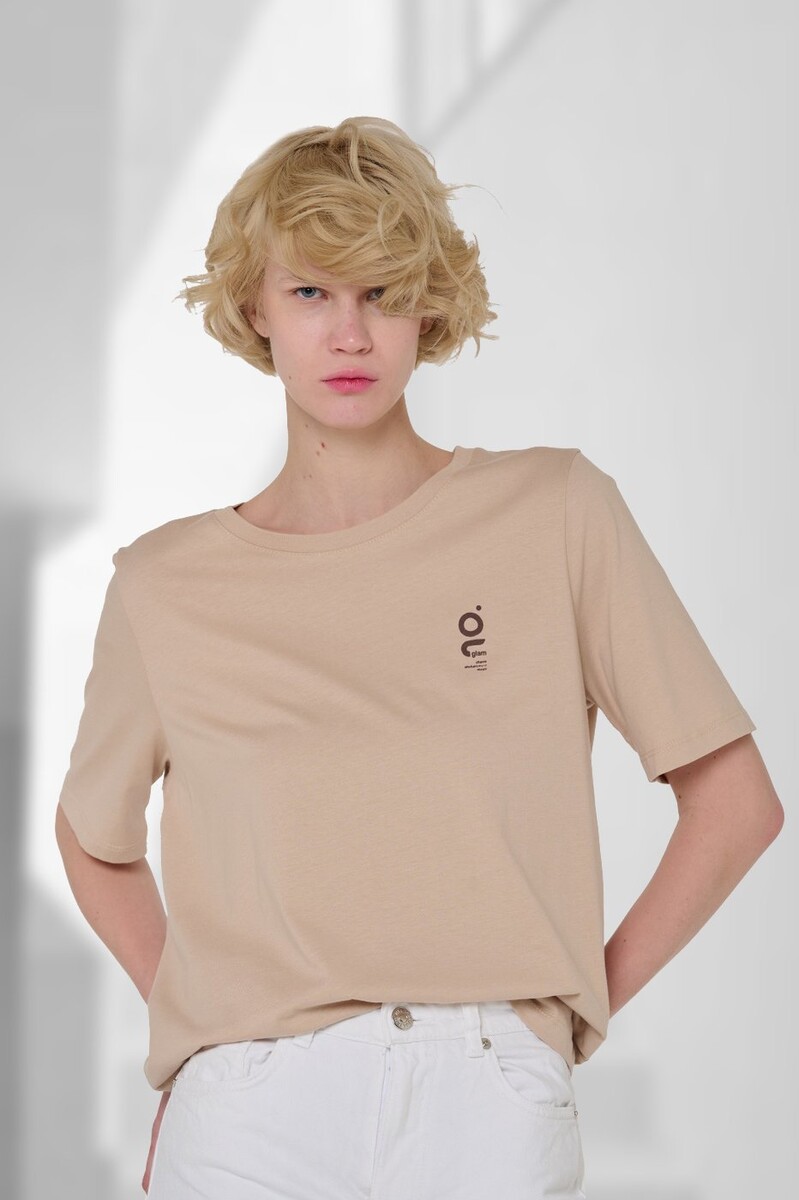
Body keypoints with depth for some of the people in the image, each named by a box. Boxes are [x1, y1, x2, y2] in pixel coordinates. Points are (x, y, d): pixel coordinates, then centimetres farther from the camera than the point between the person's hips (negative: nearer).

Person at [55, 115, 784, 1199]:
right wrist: (202, 1024, 9)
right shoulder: (166, 585, 6)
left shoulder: (557, 513, 3)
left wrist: (584, 999, 2)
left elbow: (736, 801, 6)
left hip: (491, 1107, 0)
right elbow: (94, 842, 21)